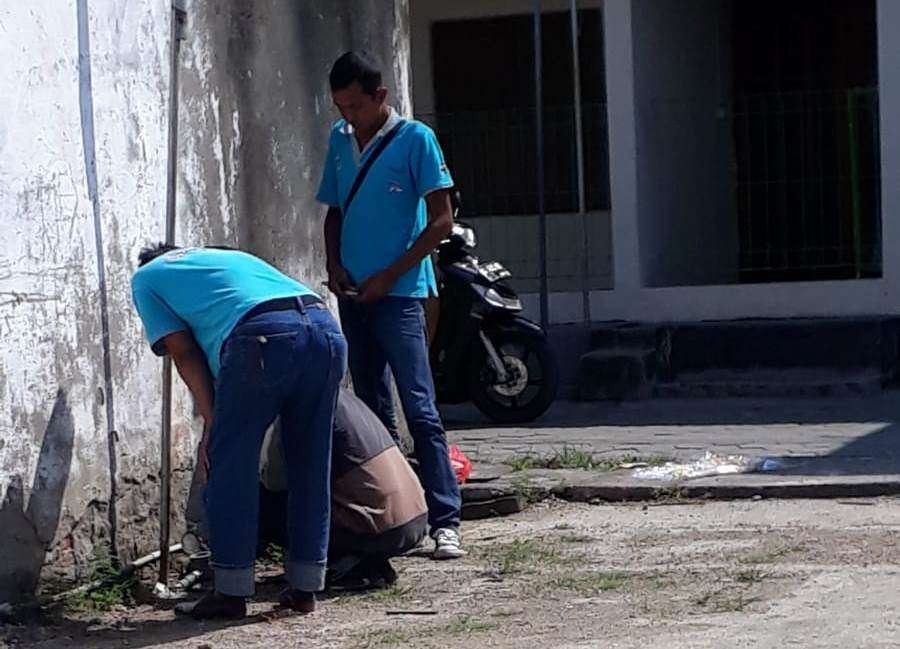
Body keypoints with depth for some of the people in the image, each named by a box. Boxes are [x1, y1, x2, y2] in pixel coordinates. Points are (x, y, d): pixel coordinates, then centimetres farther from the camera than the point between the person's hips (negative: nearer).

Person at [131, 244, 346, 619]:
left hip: (263, 336, -6)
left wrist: (211, 423, 12)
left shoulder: (147, 277, 27)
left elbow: (183, 351, 13)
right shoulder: (226, 256, 42)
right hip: (325, 327, 6)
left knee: (231, 470, 7)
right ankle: (305, 588, 23)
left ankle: (231, 592, 11)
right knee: (311, 468, 16)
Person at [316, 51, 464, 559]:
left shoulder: (415, 139, -5)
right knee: (372, 411, 9)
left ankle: (446, 520, -13)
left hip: (399, 293, -6)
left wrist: (388, 276, -12)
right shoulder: (340, 140, 12)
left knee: (421, 409, -11)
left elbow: (441, 219, -7)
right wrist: (335, 265, 2)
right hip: (354, 295, 6)